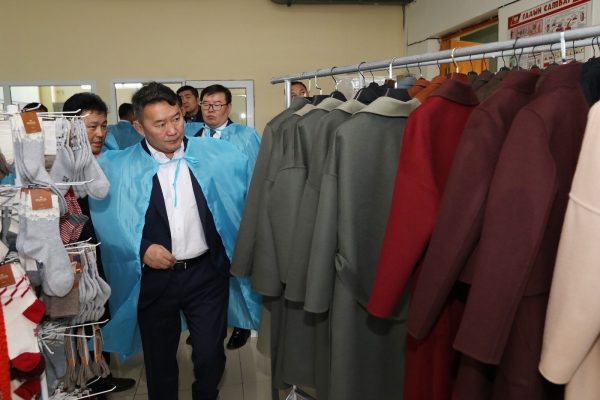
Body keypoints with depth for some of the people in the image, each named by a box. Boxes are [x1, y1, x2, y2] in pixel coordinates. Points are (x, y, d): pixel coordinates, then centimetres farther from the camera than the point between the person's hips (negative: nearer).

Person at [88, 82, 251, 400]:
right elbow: (107, 223, 1)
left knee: (210, 356, 9)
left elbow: (247, 195, 5)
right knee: (159, 361, 17)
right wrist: (142, 249, -11)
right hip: (154, 277, 0)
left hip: (206, 273, 0)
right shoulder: (117, 167, -6)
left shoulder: (217, 155, -4)